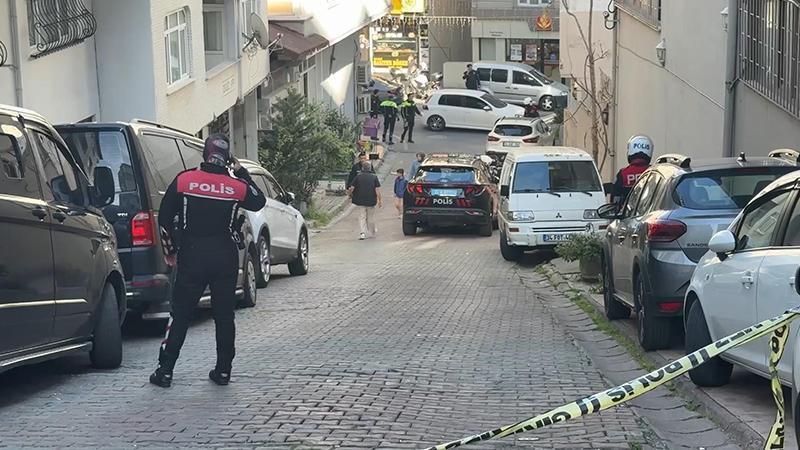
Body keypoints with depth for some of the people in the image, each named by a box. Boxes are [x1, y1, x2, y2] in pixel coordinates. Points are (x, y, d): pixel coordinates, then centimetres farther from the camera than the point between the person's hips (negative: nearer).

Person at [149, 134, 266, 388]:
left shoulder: (184, 180, -5)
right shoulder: (237, 186, -4)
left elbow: (164, 218, 1)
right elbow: (259, 201, 18)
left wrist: (169, 250, 13)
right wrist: (241, 173, 19)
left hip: (192, 256, -1)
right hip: (226, 258, 1)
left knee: (180, 314, 5)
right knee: (224, 315, 11)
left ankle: (165, 370, 3)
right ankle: (223, 371, 13)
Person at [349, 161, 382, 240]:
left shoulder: (358, 176, -2)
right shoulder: (374, 176, -2)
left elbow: (352, 188, -5)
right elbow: (377, 189, -8)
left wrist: (351, 196, 13)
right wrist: (380, 200, -3)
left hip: (360, 200, -1)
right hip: (371, 201, 1)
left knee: (362, 217, 3)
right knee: (371, 217, 16)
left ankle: (363, 232, -14)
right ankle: (372, 232, 30)